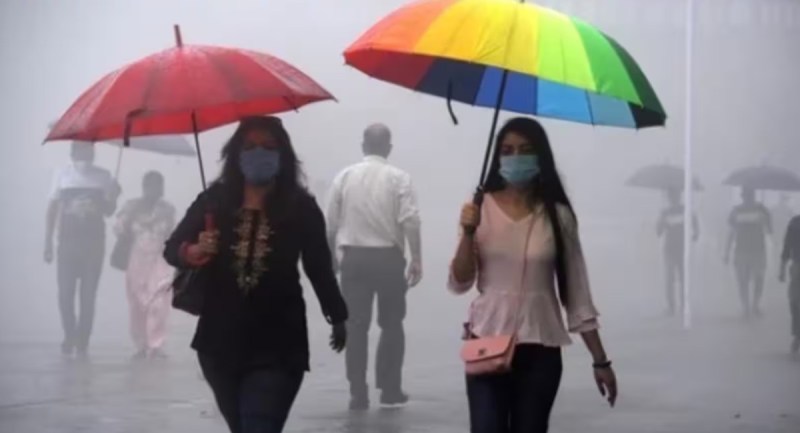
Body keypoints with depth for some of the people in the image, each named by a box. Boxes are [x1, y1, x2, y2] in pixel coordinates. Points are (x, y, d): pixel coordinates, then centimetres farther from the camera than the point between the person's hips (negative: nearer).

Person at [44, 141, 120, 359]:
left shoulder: (103, 176, 2)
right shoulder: (63, 175, 1)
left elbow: (108, 211, 8)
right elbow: (53, 209, 5)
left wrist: (112, 197, -14)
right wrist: (48, 243, 2)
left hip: (93, 242, 0)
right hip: (68, 241, 0)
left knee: (88, 294, 3)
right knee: (65, 293, -1)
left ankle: (83, 343, 10)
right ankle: (69, 337, 18)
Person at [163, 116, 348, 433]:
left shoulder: (301, 208, -7)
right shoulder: (214, 201, -4)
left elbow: (319, 266, 4)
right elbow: (171, 248, -4)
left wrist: (337, 318, 16)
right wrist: (193, 252, -28)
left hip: (277, 347, -3)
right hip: (220, 341, 3)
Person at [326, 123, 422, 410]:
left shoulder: (345, 176, 4)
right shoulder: (399, 177, -3)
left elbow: (331, 223, 4)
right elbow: (410, 220, -12)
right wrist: (416, 259, -6)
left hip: (354, 257, 2)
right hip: (388, 257, -2)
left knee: (356, 327, 4)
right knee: (391, 325, 10)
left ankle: (358, 394, 2)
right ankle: (390, 391, 10)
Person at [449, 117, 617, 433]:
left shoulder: (558, 216, 0)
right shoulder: (481, 208, -1)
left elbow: (577, 294, 4)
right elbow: (458, 284, -3)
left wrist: (600, 360, 3)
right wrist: (468, 233, -18)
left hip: (540, 350, 1)